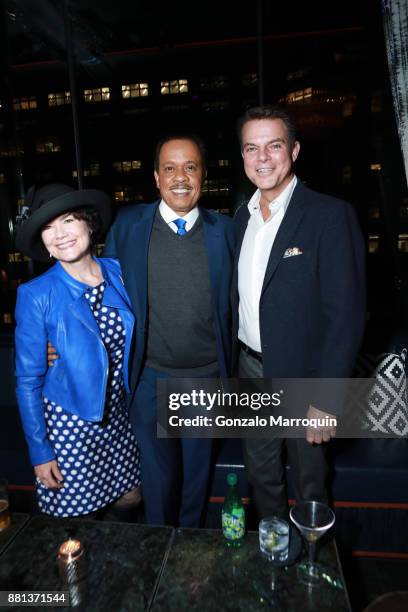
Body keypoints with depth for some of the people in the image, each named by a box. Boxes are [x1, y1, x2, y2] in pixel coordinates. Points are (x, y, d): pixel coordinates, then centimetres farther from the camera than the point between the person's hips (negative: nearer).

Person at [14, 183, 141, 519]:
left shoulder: (119, 272, -8)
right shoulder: (36, 295, -17)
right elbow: (28, 381, -10)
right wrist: (39, 452, -6)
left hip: (119, 415, 4)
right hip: (68, 424, -3)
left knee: (130, 498, 21)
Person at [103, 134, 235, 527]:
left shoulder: (223, 230, -4)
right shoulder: (127, 225, -5)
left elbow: (232, 301, 3)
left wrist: (229, 369, 3)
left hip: (207, 376, 1)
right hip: (151, 377, -1)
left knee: (197, 474, 23)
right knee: (158, 477, 17)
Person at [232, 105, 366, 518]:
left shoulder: (330, 215, -15)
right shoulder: (242, 218, 5)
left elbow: (346, 313, -17)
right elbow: (238, 299, 9)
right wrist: (230, 367, 8)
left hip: (301, 375, -5)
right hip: (250, 369, 6)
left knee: (308, 481, 19)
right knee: (261, 475, 24)